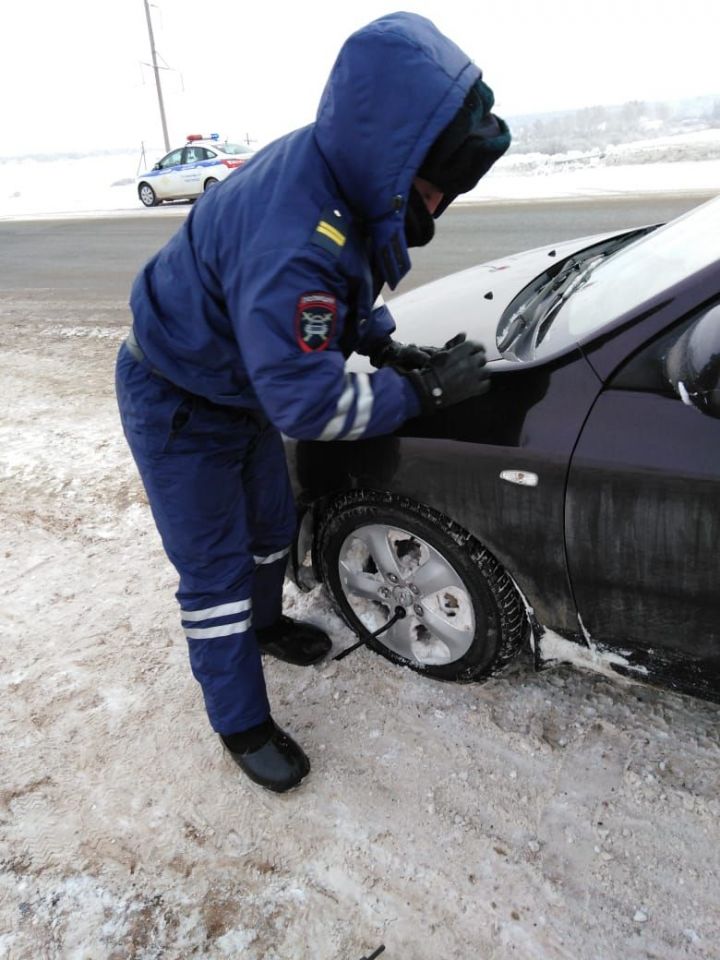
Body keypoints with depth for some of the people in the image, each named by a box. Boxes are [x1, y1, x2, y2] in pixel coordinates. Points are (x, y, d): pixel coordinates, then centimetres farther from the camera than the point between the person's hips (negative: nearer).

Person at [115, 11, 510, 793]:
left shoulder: (337, 176, -10)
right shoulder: (290, 241, -40)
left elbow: (339, 293, 8)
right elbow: (308, 403, -35)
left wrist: (385, 347, -6)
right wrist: (426, 390, -26)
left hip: (242, 384, 8)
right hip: (177, 404, -8)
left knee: (271, 525, 22)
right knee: (215, 568, 3)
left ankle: (264, 622, 50)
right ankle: (241, 725, 22)